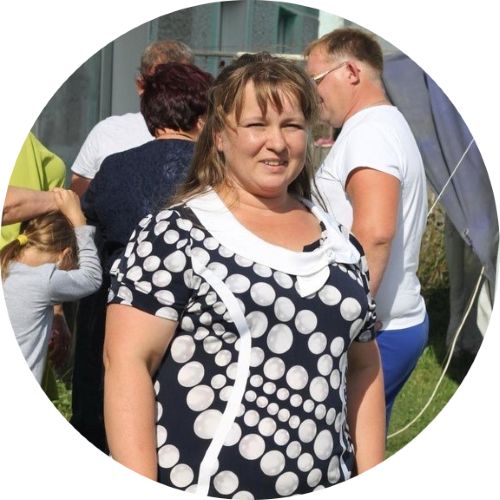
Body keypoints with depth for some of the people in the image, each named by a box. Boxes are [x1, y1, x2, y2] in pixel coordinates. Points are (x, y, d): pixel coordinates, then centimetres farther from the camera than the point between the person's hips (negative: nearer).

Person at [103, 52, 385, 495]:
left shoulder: (338, 241, 9)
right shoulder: (174, 234, -8)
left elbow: (364, 367, 15)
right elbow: (127, 360, -13)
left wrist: (371, 475, 8)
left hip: (324, 485, 5)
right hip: (198, 486, -5)